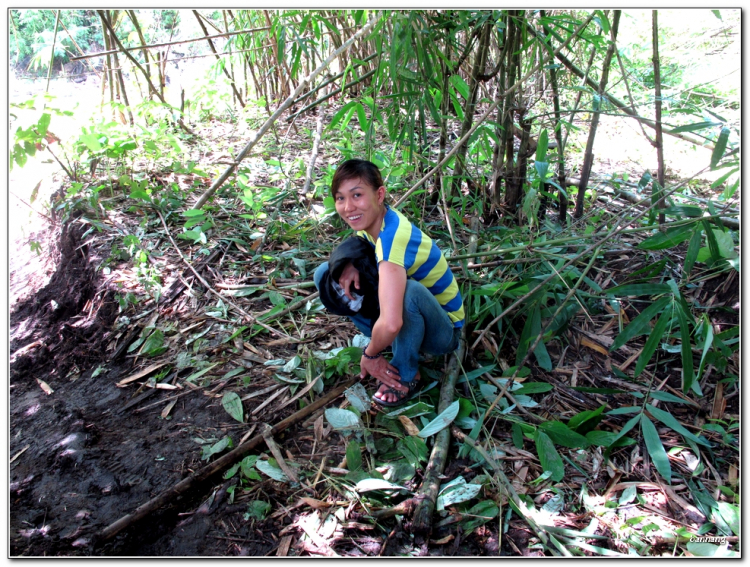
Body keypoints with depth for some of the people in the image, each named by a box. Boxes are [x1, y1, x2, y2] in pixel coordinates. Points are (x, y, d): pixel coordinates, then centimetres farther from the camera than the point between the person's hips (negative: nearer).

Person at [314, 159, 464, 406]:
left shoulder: (393, 236, -34)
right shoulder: (373, 218, -11)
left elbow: (391, 324, -45)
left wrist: (370, 355, -22)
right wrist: (350, 264, -14)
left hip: (443, 330, -7)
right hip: (405, 320, 7)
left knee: (409, 291, -41)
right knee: (325, 274, -4)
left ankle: (406, 375, -15)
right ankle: (385, 341, 6)